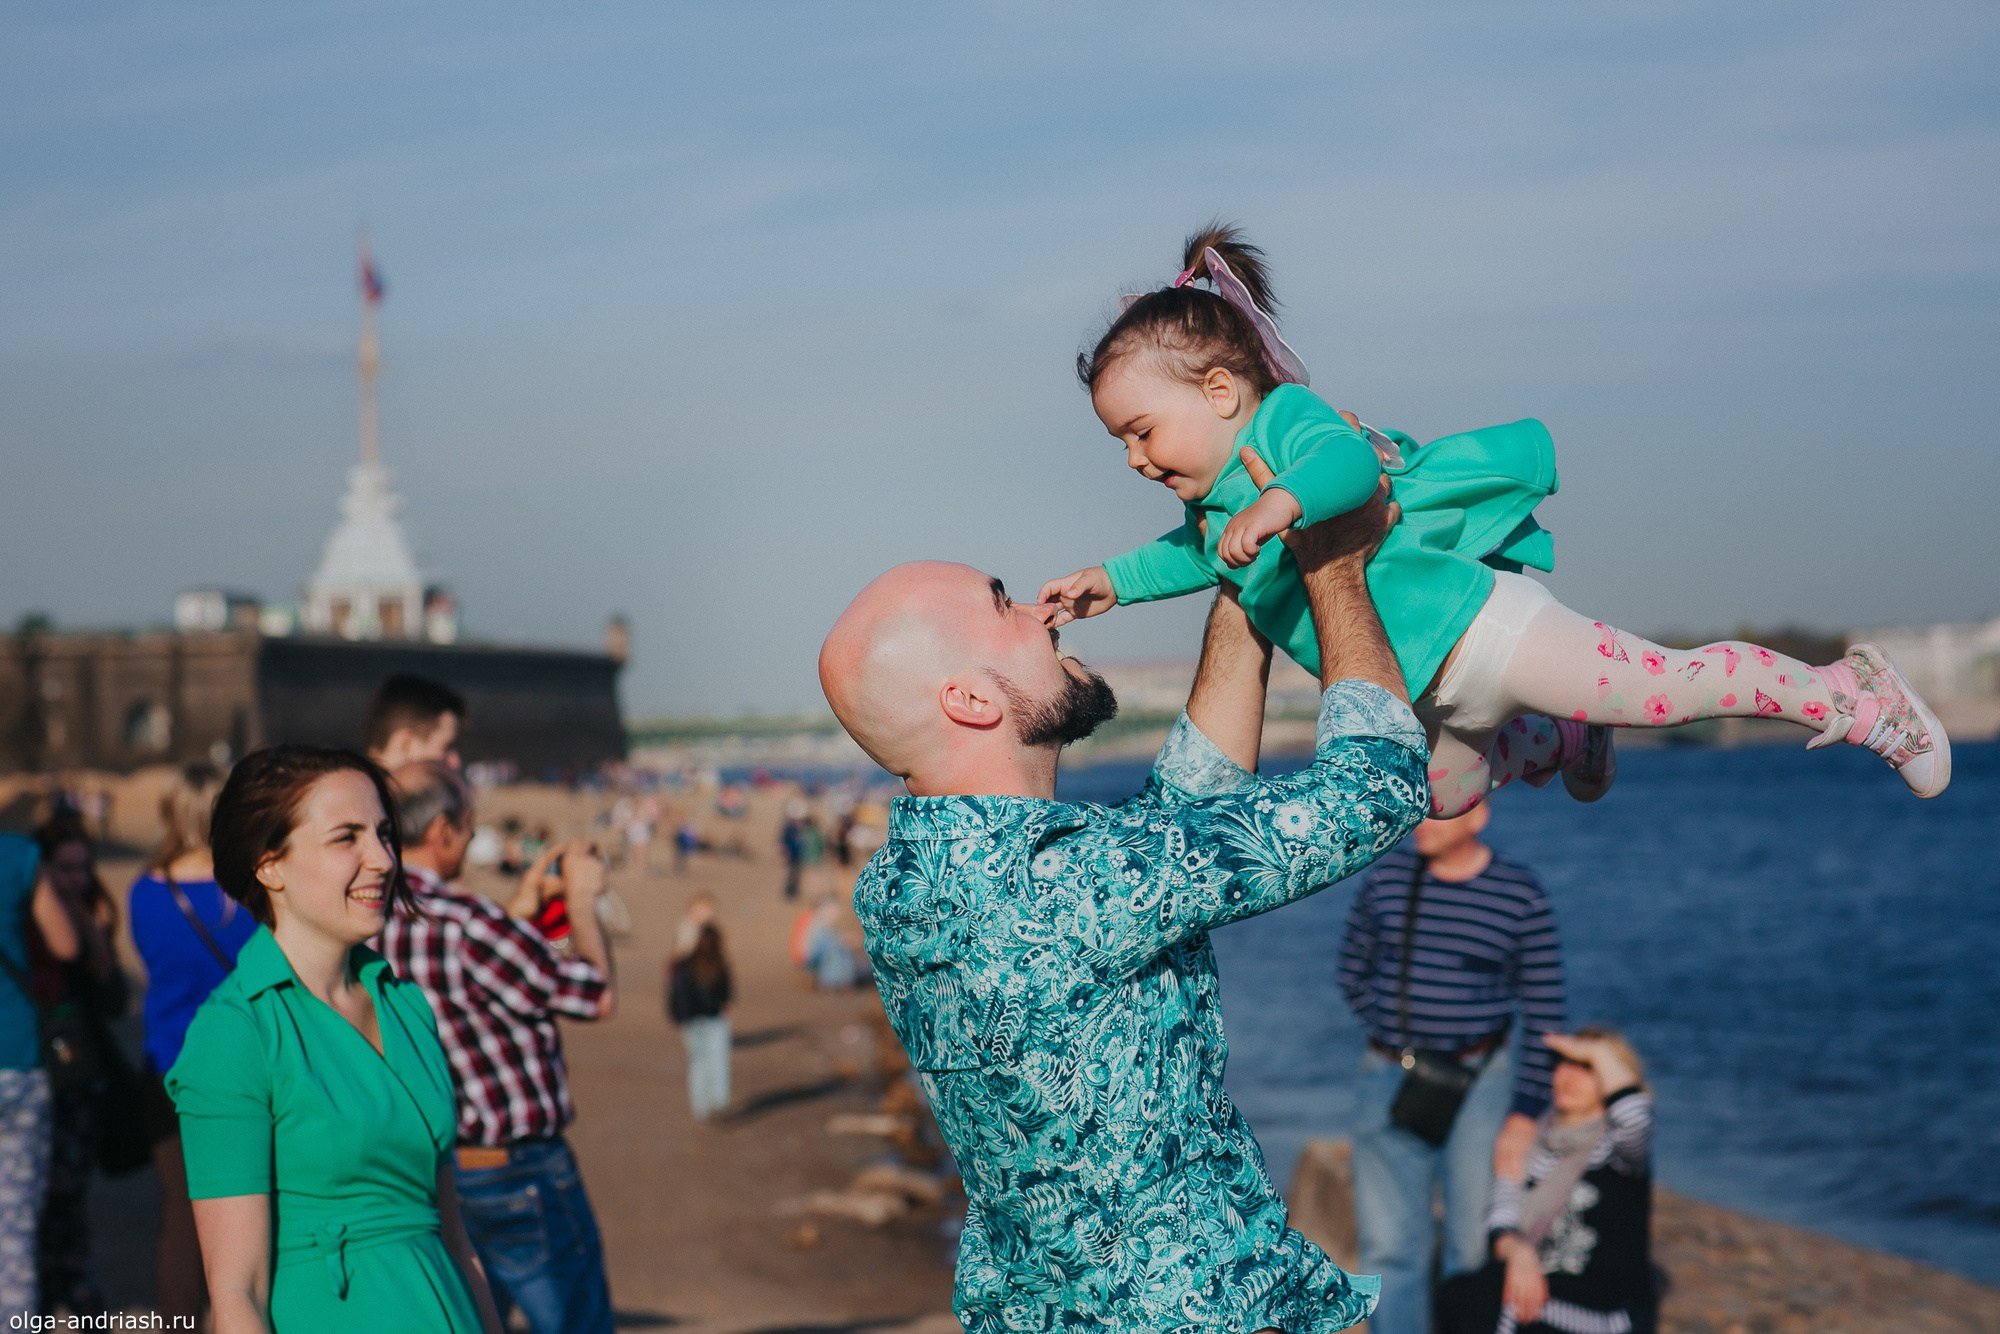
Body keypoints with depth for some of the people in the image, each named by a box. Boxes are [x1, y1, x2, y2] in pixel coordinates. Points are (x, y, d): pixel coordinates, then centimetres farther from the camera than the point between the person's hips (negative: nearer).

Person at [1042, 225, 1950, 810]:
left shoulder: (1287, 419, -18)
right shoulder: (1215, 500, 9)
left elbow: (1350, 461, -39)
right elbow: (1199, 555, 31)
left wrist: (1285, 499, -57)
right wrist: (1114, 581, 23)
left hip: (1468, 623, -10)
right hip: (1429, 697, 11)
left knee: (1664, 689, -11)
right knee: (1446, 794, 29)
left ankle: (1849, 695, 4)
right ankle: (1554, 743, 53)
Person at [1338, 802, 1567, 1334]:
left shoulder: (1521, 896, -8)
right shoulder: (1386, 878, -1)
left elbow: (1545, 1014, -6)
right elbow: (1354, 974, 13)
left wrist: (1525, 1114, -10)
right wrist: (1404, 1037, 9)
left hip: (1479, 1088, -2)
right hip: (1388, 1086, 2)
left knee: (1475, 1244, 4)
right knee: (1390, 1247, 4)